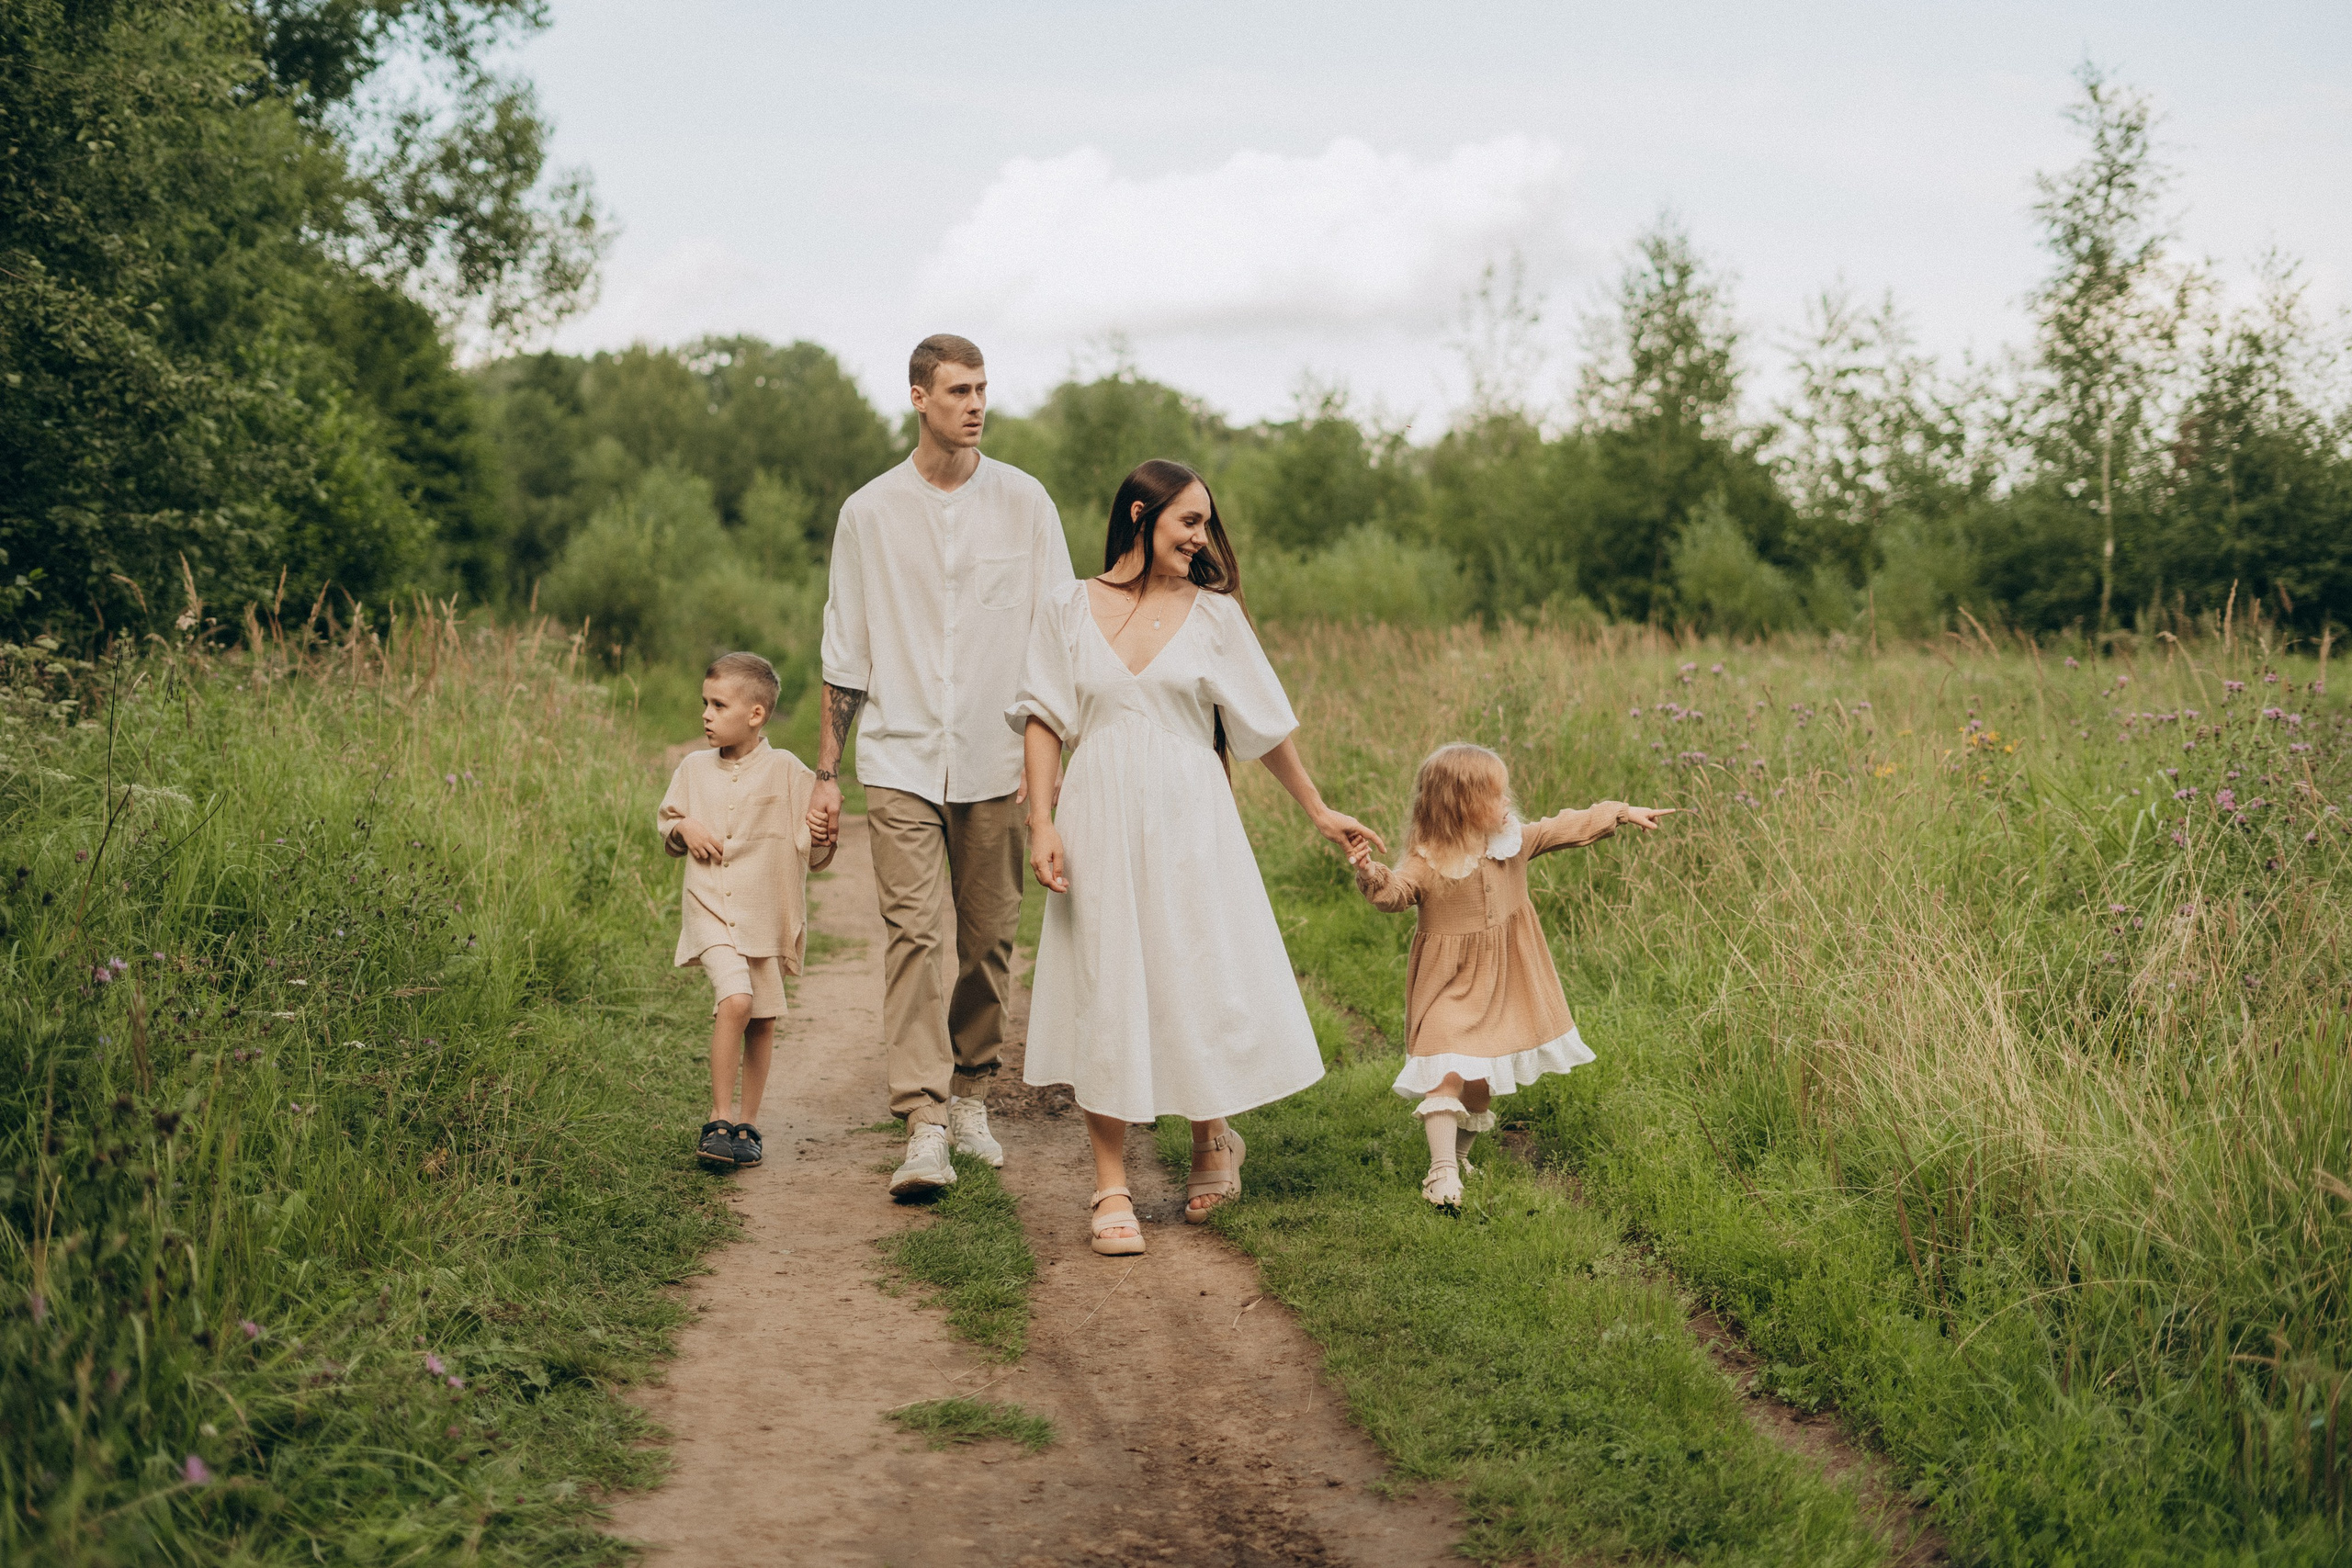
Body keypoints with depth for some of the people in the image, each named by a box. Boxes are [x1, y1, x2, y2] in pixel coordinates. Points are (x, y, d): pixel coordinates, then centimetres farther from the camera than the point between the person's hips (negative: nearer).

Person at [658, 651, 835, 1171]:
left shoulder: (788, 772, -4)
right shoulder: (694, 769, 5)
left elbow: (813, 853, -2)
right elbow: (665, 821, 20)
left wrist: (824, 834, -24)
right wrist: (682, 827, -2)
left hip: (767, 914, 0)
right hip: (710, 911, 0)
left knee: (763, 1021, 8)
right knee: (735, 1001, -21)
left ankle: (746, 1124, 24)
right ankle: (719, 1121, -11)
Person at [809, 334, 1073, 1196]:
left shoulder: (1024, 502, 5)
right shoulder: (870, 512, 6)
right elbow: (845, 656, 10)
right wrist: (825, 773, 7)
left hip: (997, 763, 1)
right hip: (902, 760, -1)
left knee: (987, 940, 8)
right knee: (917, 935, -11)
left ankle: (970, 1099, 24)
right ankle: (924, 1130, -13)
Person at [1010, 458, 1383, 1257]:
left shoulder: (1214, 613, 5)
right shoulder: (1068, 607, 4)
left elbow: (1266, 723, 12)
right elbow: (1044, 720, 4)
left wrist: (1320, 811, 16)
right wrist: (1042, 824, -5)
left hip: (1190, 822, 1)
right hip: (1102, 821, 0)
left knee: (1205, 983, 2)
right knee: (1107, 994, 1)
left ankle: (1211, 1141, 30)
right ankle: (1112, 1190, 10)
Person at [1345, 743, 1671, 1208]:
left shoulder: (1514, 840, -2)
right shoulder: (1427, 862, -16)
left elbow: (1571, 828, 6)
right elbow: (1394, 893, -24)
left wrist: (1622, 813, 7)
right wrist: (1371, 873, -44)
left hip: (1501, 985, 5)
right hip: (1450, 987, -5)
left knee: (1482, 1080, 13)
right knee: (1447, 1073, -16)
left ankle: (1458, 1153, 29)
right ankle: (1442, 1171, -13)